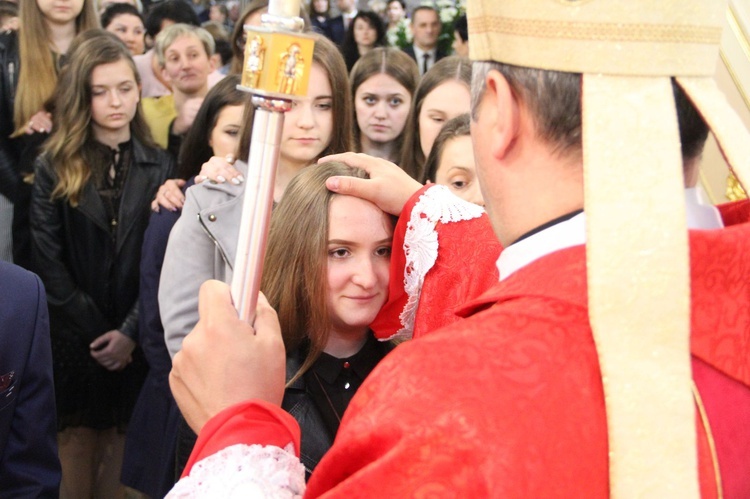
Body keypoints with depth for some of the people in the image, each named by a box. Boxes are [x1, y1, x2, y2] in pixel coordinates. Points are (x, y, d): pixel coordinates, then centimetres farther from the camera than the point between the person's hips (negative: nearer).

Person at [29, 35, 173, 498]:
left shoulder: (160, 166, 2)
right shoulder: (54, 166, 1)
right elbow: (47, 259, -4)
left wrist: (130, 331, -12)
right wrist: (95, 329, -10)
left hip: (136, 337, 1)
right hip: (73, 335, 0)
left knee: (122, 441, 6)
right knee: (78, 441, 4)